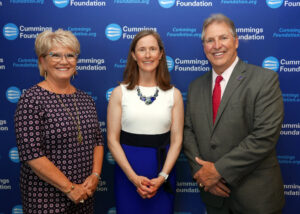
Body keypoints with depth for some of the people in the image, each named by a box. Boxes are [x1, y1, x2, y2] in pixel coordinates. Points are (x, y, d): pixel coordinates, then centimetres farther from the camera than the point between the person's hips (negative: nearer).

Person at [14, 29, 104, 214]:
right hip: (46, 196, -5)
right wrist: (69, 187, -16)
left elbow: (98, 141, 9)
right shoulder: (31, 99, -12)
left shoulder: (86, 100, 6)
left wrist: (95, 175, -6)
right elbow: (30, 153, -17)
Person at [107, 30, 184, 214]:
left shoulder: (174, 94, 1)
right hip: (127, 172, 0)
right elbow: (112, 140, -3)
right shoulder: (120, 93, -1)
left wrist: (162, 177, -10)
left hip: (163, 173, 1)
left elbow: (176, 140, 0)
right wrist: (133, 177, -11)